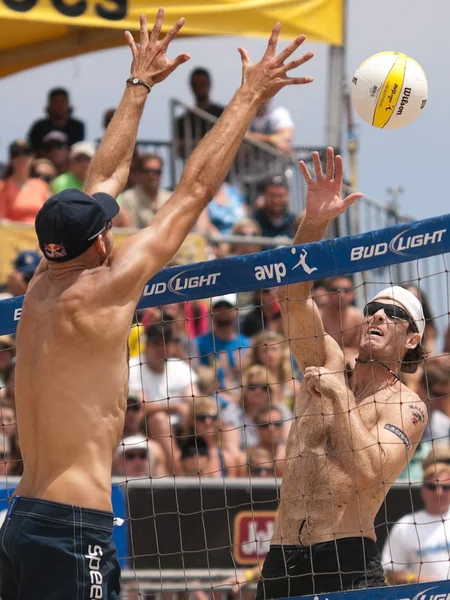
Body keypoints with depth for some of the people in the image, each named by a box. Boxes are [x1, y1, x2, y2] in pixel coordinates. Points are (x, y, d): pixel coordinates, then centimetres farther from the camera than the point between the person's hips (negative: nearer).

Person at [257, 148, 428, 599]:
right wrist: (313, 222, -10)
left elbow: (369, 473, -14)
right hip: (281, 562, 4)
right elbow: (292, 296, 2)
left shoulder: (406, 408, 2)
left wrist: (339, 398, -14)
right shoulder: (328, 365, 14)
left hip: (349, 563, -4)